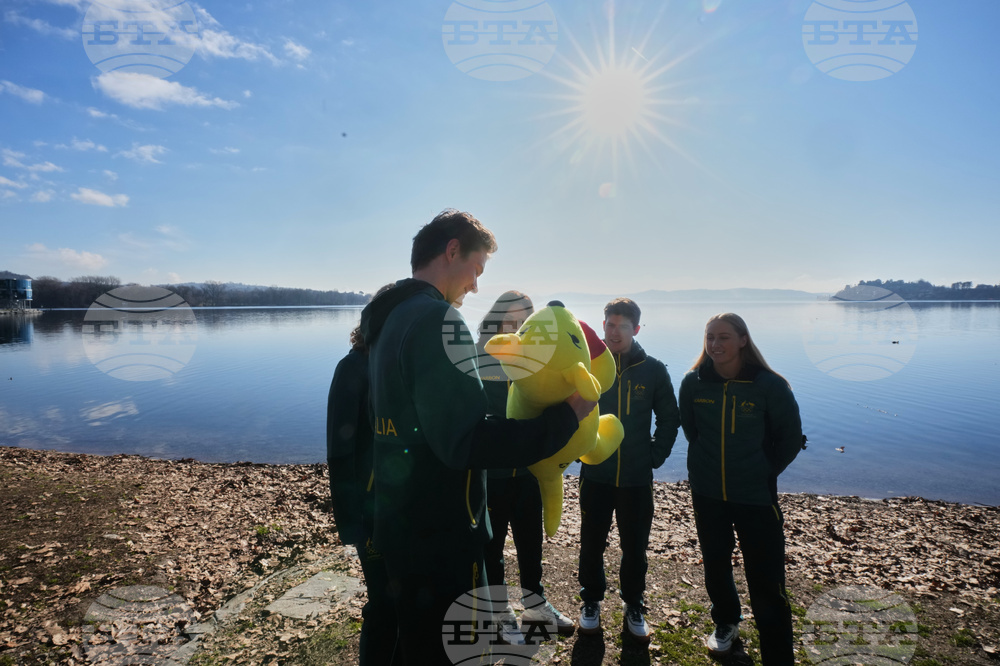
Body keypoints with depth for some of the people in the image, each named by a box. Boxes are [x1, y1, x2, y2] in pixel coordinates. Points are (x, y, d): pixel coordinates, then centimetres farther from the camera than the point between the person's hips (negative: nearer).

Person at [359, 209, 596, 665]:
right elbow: (465, 441, -28)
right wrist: (565, 418, -20)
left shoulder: (389, 318, 10)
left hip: (399, 525, 9)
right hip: (443, 539, -9)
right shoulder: (437, 318, -21)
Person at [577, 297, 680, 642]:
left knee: (635, 547, 12)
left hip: (637, 478, 1)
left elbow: (669, 418, 6)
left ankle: (634, 607, 34)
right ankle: (591, 602, 33)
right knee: (592, 543, 12)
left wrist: (656, 456, 0)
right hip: (595, 475, 0)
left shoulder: (653, 370, -3)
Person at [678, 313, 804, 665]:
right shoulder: (694, 382, -6)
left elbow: (791, 438, -1)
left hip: (756, 496, -3)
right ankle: (725, 622, 46)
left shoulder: (769, 384, -13)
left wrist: (765, 472, 1)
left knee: (766, 583, -2)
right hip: (706, 492, 3)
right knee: (715, 565, 20)